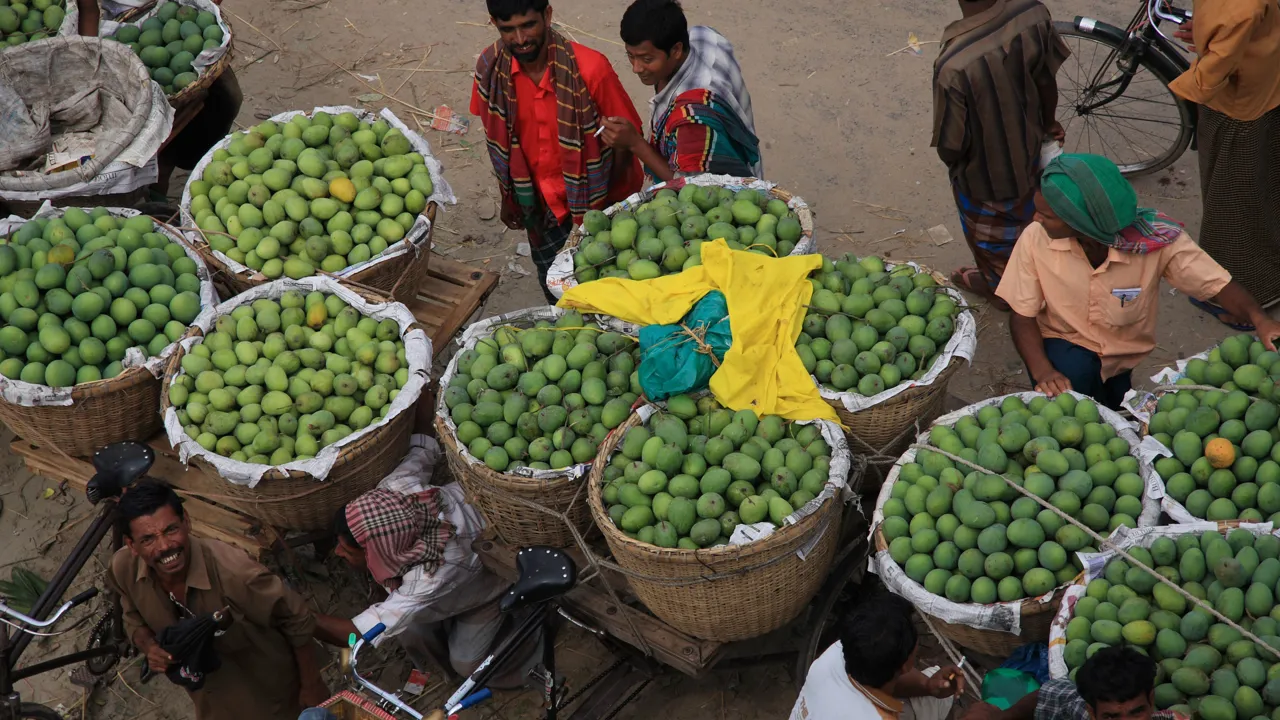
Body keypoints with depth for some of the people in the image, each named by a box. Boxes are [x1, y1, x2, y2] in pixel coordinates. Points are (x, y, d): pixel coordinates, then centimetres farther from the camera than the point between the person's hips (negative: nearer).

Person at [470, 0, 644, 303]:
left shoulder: (590, 68, -29)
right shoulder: (490, 67, -15)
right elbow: (498, 137, 2)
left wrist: (598, 208, -18)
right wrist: (509, 197, 9)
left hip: (599, 201, -4)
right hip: (541, 203, 4)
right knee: (555, 292, 21)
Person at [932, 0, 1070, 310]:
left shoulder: (954, 65, -43)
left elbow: (950, 147, -28)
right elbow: (1047, 83, -6)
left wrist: (951, 160, -2)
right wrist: (1048, 123, 16)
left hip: (983, 176, -4)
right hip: (1027, 156, 5)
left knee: (990, 238, 28)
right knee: (1021, 221, 34)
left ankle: (1000, 288, 56)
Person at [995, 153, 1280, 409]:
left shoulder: (1155, 239, -23)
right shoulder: (1035, 239, -20)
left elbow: (1217, 284, -18)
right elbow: (1023, 317, -12)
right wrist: (1042, 371, -30)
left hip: (1132, 357, 2)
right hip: (1067, 347, -1)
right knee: (1075, 378, -32)